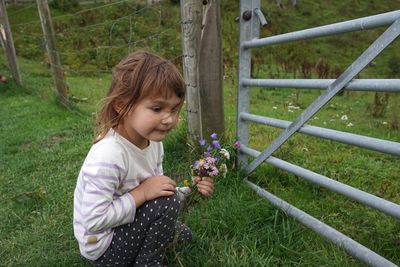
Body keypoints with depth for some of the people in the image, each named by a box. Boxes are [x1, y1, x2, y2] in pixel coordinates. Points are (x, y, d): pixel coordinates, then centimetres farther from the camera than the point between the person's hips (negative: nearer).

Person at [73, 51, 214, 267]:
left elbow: (156, 191, -1)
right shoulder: (108, 155, -35)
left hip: (124, 227, 8)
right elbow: (93, 221, -31)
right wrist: (142, 193, -29)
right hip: (102, 248, -7)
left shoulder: (152, 142, -9)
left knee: (182, 234, 18)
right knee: (168, 202, -22)